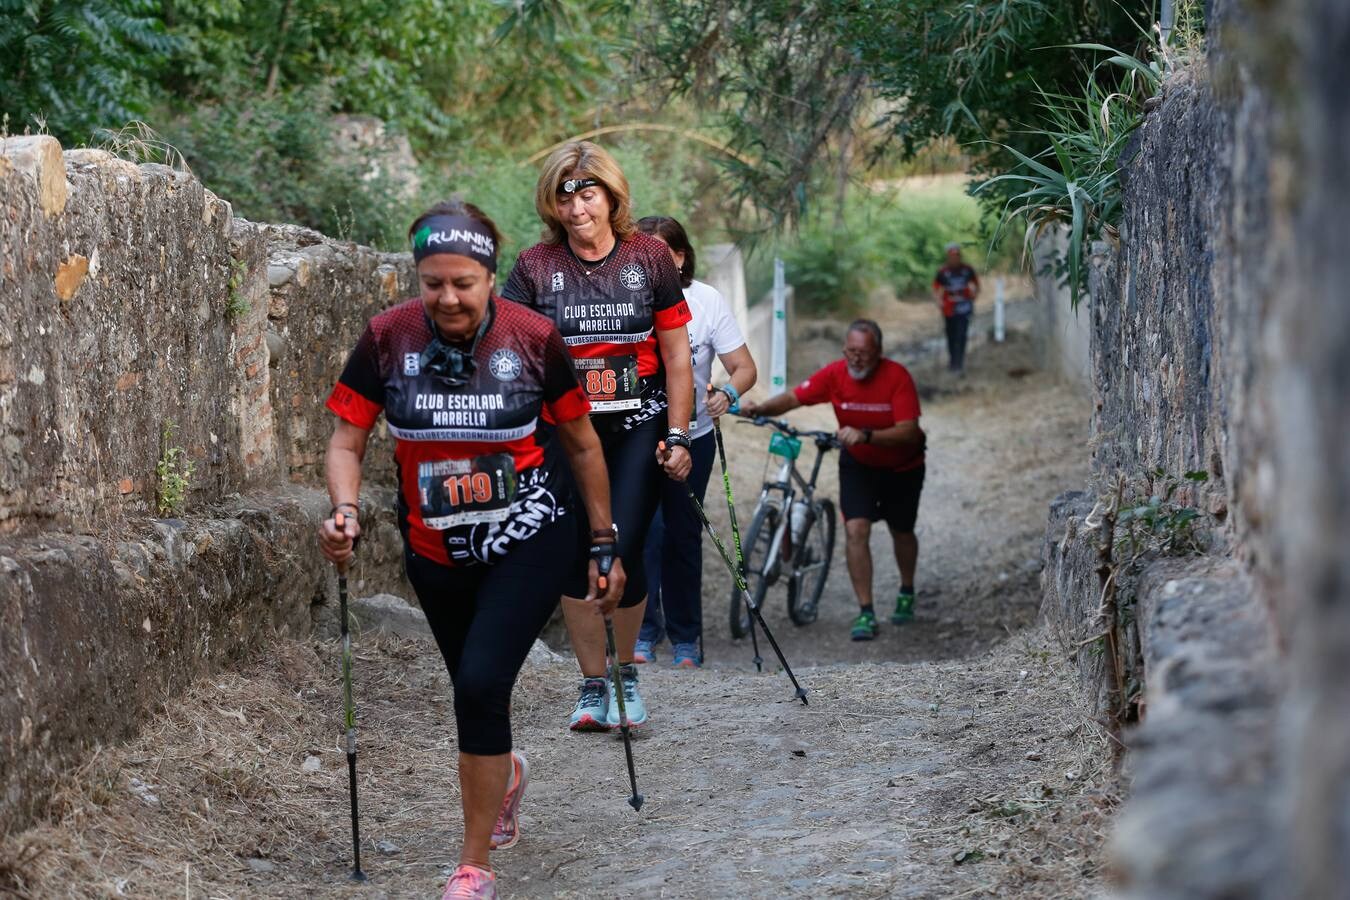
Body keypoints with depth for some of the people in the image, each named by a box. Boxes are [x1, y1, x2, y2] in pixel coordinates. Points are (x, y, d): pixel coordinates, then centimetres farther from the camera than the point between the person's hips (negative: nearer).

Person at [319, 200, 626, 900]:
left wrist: (604, 546, 2)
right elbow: (346, 444, -6)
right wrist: (345, 513, -26)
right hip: (437, 550, 3)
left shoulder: (532, 339, -15)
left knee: (481, 684, -18)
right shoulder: (389, 338, -12)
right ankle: (505, 773, 56)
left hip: (529, 540, -3)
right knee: (474, 690, 19)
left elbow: (582, 446, -2)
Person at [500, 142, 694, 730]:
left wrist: (677, 437, 0)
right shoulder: (535, 266, -1)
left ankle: (627, 672, 16)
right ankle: (593, 687, 14)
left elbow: (676, 355, 4)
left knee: (624, 554, -9)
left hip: (638, 428, -1)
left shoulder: (648, 257, 0)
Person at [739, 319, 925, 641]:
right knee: (856, 529, -17)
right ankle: (866, 613, -13)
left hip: (902, 466, -1)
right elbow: (794, 398, -20)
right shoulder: (835, 374, -20)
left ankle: (906, 593, 46)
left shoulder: (897, 376, -28)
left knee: (902, 532, 16)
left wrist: (865, 435, -48)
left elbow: (908, 432, -34)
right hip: (858, 463, 1)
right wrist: (760, 408, -39)